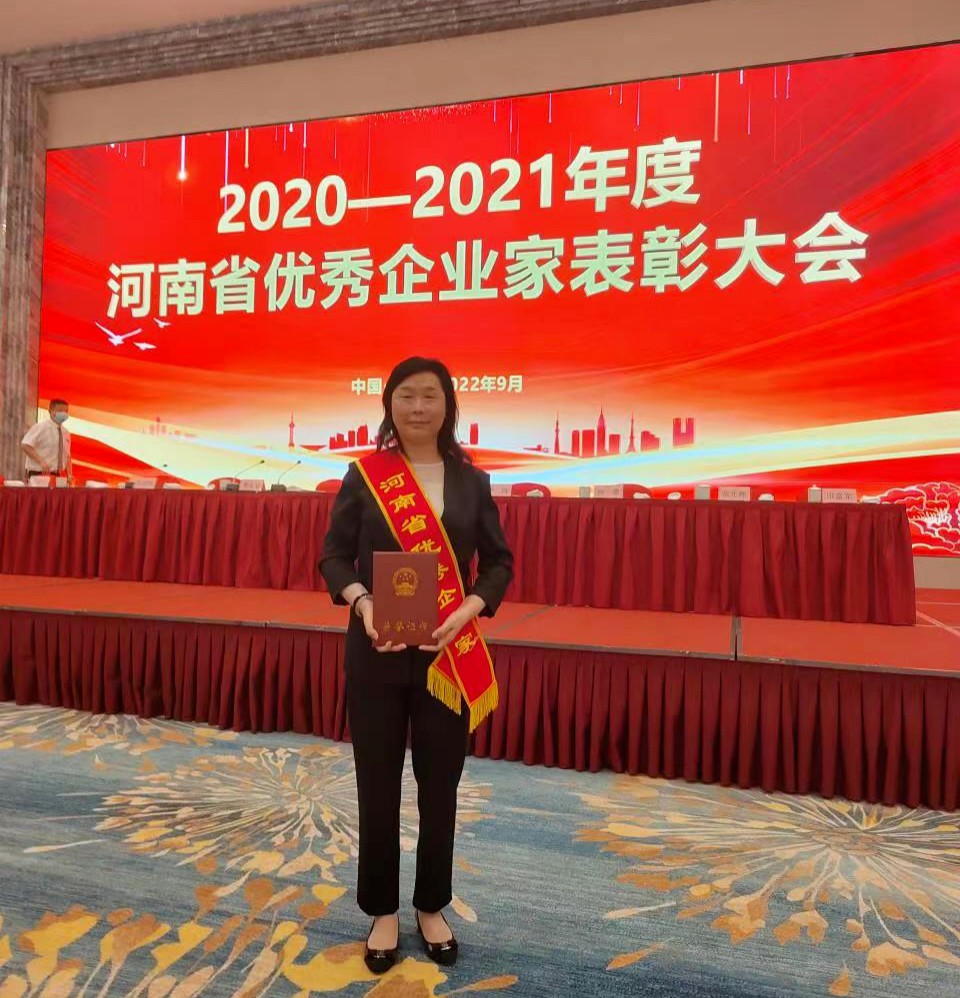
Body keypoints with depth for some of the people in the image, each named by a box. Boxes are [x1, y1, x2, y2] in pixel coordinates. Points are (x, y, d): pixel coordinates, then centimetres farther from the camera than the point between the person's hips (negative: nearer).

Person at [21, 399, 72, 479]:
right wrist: (41, 461, -27)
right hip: (38, 475, -6)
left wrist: (69, 475, 3)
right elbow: (25, 446, -17)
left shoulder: (65, 432, 12)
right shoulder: (41, 427, -8)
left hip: (56, 475, 6)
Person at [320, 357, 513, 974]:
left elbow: (499, 561, 4)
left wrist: (468, 611, -14)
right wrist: (362, 603, -19)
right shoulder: (364, 475, -1)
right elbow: (335, 555, 0)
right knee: (378, 783, 10)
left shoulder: (471, 480, 2)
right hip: (377, 651, -1)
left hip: (451, 654, 1)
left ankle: (432, 907, 35)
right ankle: (384, 911, 32)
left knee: (440, 784, 12)